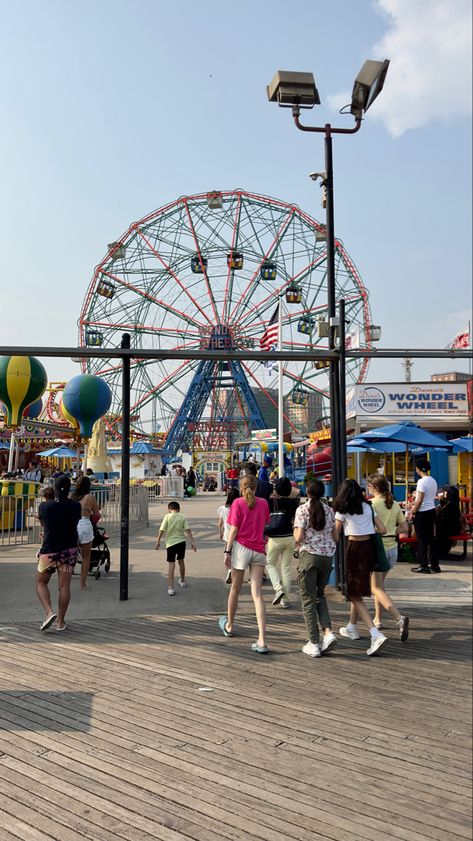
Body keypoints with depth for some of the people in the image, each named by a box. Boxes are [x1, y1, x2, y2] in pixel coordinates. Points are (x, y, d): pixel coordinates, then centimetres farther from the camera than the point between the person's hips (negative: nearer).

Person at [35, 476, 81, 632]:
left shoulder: (44, 506, -8)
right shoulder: (76, 506, -4)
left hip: (49, 550, -2)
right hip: (70, 550, 2)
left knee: (41, 583, 15)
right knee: (64, 586, 7)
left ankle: (49, 612, -4)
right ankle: (61, 621, 11)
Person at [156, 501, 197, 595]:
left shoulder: (167, 517, -3)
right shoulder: (182, 517, 3)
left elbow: (162, 529, -6)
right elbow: (187, 530, -4)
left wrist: (158, 541, 4)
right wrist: (192, 542, -3)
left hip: (171, 543, -2)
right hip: (181, 541, 2)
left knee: (171, 565, 0)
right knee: (181, 561, 22)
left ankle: (171, 588, -3)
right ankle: (183, 581, 40)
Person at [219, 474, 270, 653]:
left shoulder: (238, 503, -5)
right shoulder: (263, 503, 6)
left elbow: (234, 530, -8)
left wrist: (227, 551, -6)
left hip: (241, 547, -3)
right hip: (259, 550, 3)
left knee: (235, 589, 16)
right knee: (257, 594, -1)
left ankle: (229, 626, 37)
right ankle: (262, 641, -10)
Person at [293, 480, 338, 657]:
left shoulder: (302, 509, -7)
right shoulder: (329, 510, 7)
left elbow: (299, 538, -13)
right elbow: (334, 537, 10)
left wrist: (297, 541, 9)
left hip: (309, 555, -5)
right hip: (328, 555, 5)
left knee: (308, 599, 4)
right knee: (320, 595, 21)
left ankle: (314, 644, 5)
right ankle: (328, 631, 3)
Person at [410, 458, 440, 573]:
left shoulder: (422, 481, -16)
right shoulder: (433, 480, 9)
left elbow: (420, 500, -20)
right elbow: (433, 497, 15)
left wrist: (413, 512, -9)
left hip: (422, 513, -8)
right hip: (432, 511, 8)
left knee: (422, 539, 0)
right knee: (431, 538, 12)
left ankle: (423, 566, 5)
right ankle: (435, 565, 17)